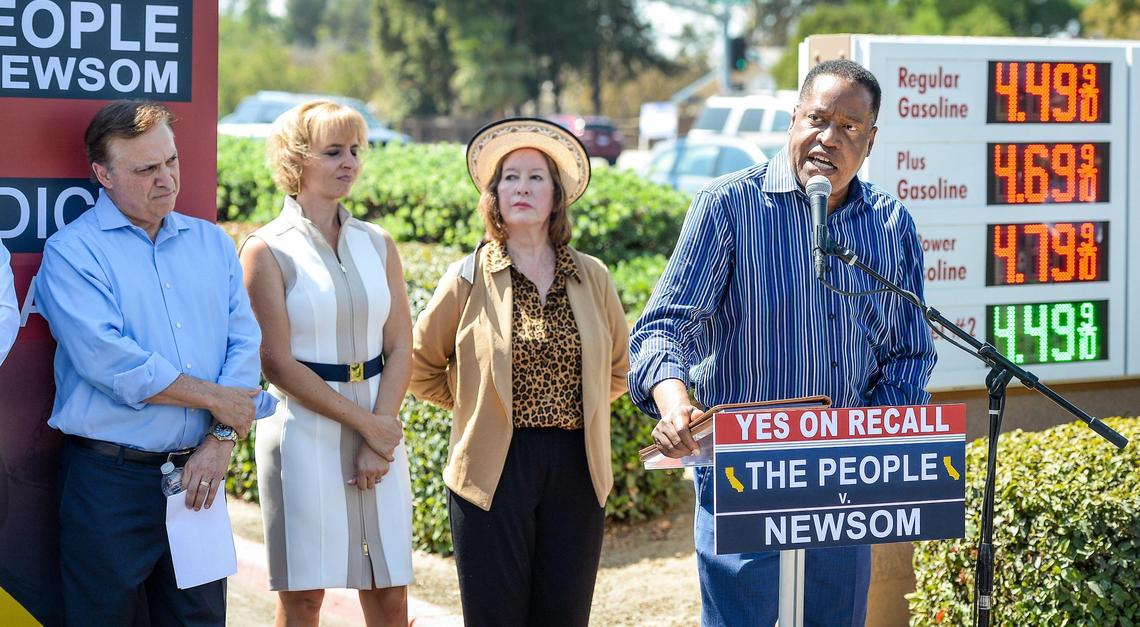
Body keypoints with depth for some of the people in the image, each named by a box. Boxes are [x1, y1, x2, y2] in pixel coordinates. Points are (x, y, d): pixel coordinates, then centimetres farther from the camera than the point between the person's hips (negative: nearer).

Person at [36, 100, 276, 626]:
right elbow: (109, 362, -16)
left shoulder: (212, 243, 12)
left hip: (199, 472, 4)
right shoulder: (71, 252, -5)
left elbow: (244, 342, 5)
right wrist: (215, 397, -9)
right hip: (109, 479, -4)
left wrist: (221, 440, -9)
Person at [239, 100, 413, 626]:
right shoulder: (269, 251, -4)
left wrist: (379, 440, -9)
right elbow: (278, 362, -9)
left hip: (378, 428, 4)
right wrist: (365, 423, -12)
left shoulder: (377, 244, 9)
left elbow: (400, 348, 4)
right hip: (304, 430, -4)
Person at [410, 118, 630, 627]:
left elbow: (618, 367, 20)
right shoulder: (468, 279, 1)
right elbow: (420, 366, 9)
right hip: (495, 469, -2)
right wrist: (479, 406, 7)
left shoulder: (592, 279, 7)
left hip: (576, 470, 2)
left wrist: (572, 407, 10)